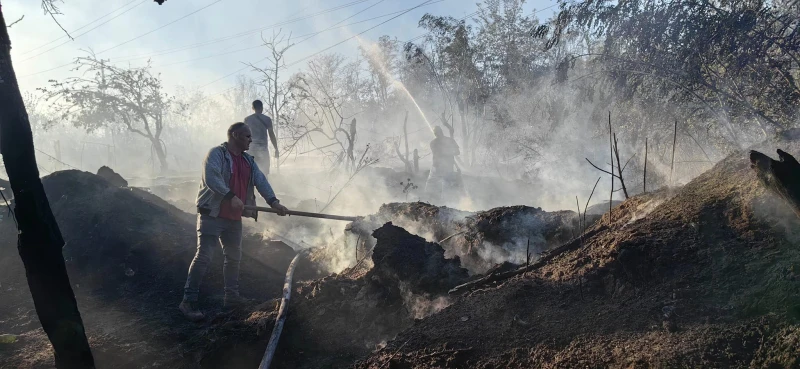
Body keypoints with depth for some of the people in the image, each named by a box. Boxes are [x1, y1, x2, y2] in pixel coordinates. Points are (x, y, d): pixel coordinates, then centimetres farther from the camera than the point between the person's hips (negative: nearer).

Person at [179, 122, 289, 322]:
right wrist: (231, 196, -30)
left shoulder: (248, 161, 14)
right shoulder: (217, 153, -8)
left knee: (234, 257, 13)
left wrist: (273, 202, -12)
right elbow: (211, 178, -23)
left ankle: (232, 296, 25)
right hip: (212, 215, -8)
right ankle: (188, 300, -4)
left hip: (234, 218, 8)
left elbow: (261, 181, 2)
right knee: (204, 257, -10)